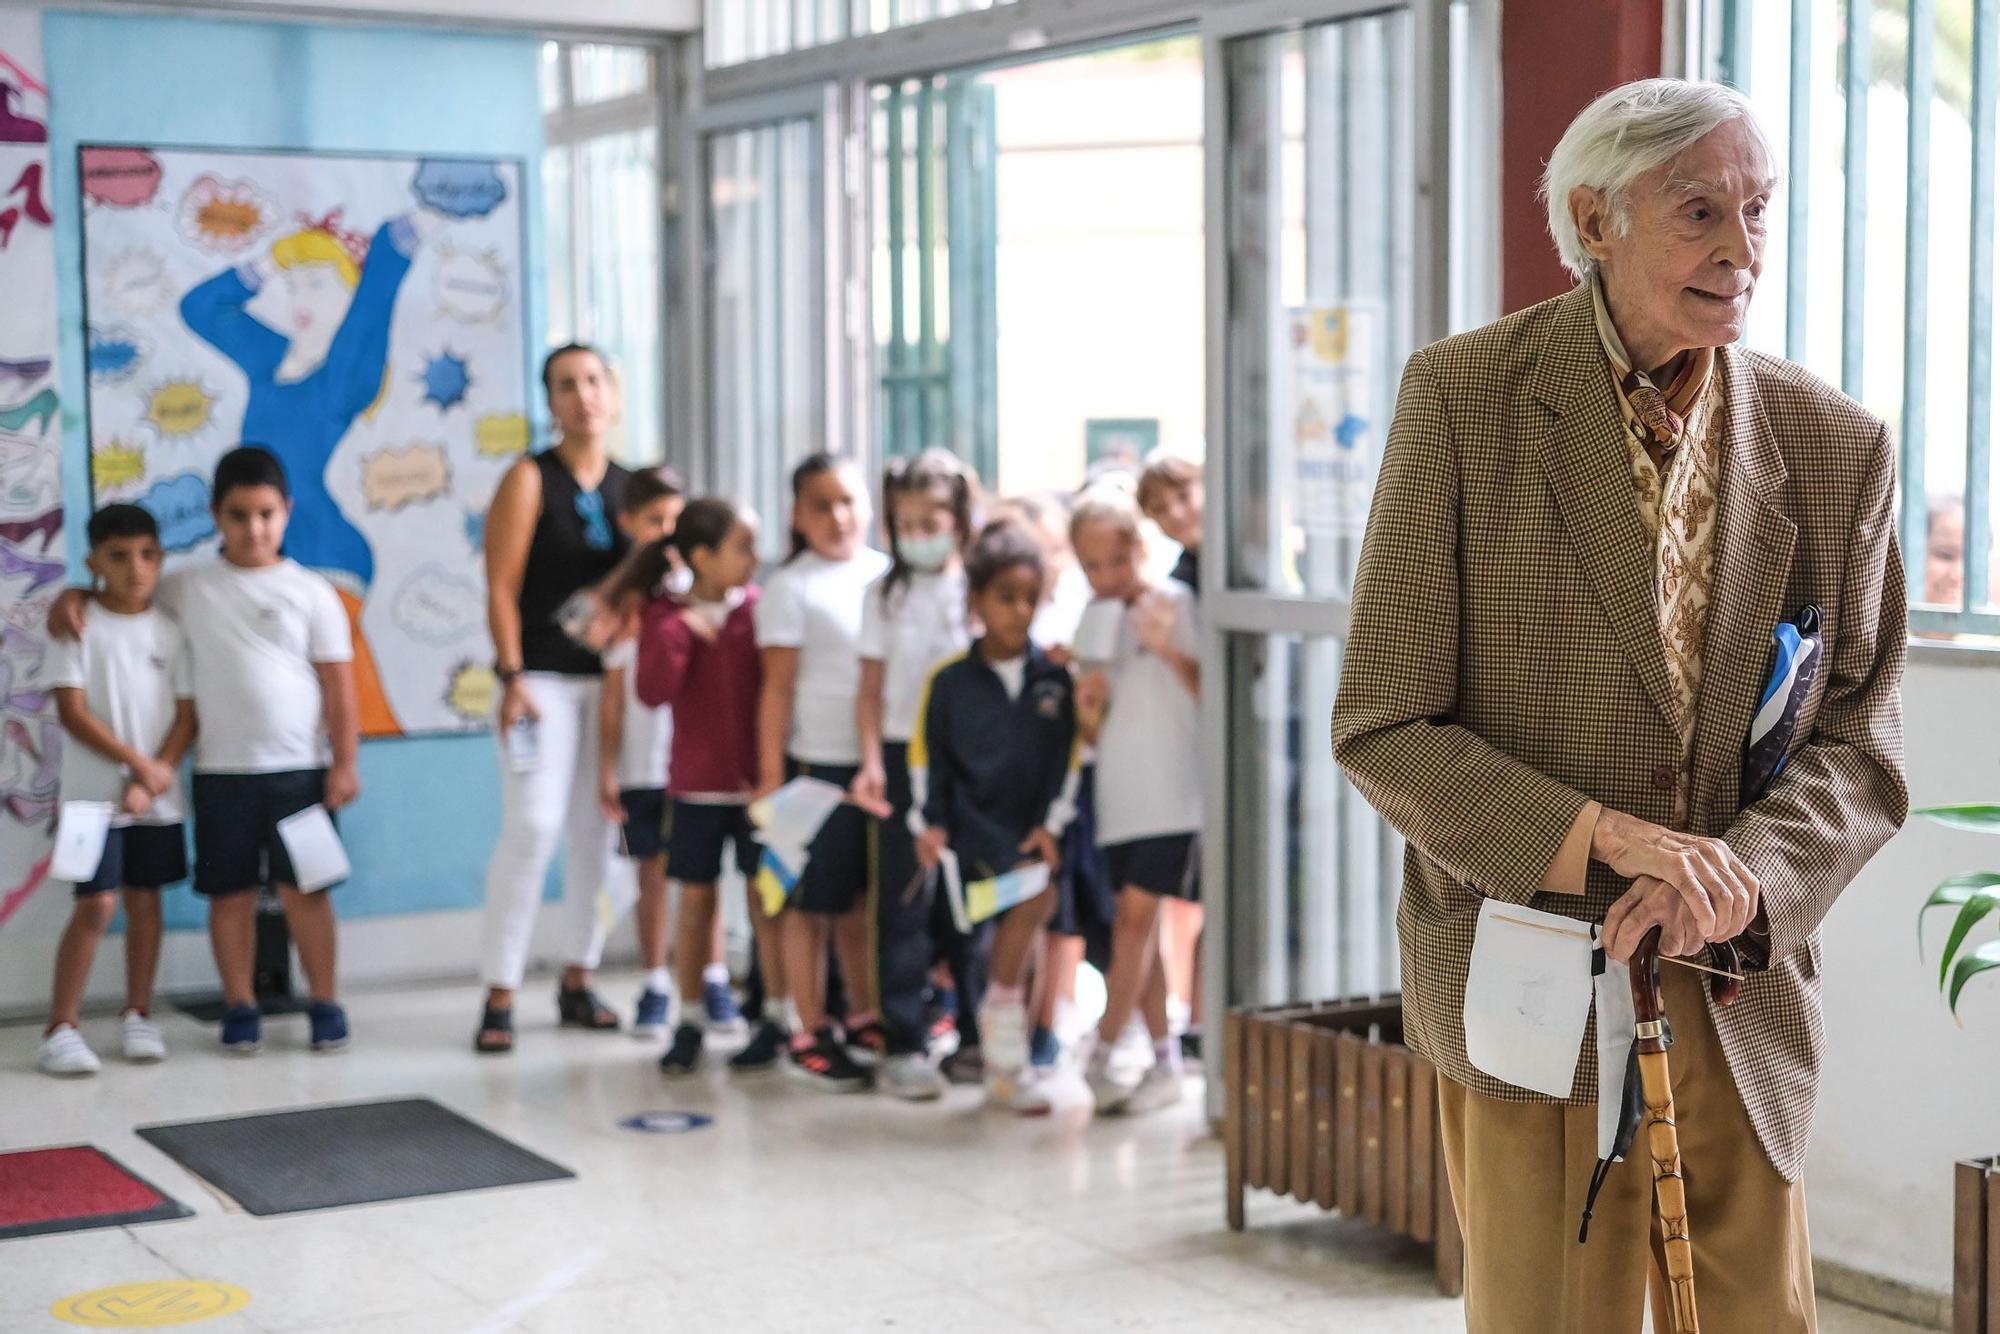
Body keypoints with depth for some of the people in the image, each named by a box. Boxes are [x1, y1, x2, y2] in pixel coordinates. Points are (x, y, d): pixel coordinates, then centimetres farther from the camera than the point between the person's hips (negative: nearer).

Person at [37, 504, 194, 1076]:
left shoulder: (170, 629, 4)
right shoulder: (79, 626, -5)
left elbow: (186, 712, 3)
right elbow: (72, 710, -10)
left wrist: (156, 778, -10)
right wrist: (137, 762, -14)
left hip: (157, 796, 3)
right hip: (95, 793, -3)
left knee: (145, 900, 9)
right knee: (96, 904, -8)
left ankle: (137, 1016, 21)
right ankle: (62, 1029, -2)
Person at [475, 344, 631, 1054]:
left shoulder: (631, 485, 11)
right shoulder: (529, 479, -2)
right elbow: (501, 588, -7)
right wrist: (512, 677, -13)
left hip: (611, 676, 5)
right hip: (543, 675, -5)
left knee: (596, 831, 6)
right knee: (532, 826, -12)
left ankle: (577, 981, 18)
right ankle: (500, 995, -6)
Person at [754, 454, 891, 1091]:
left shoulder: (886, 574, 8)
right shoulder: (790, 588, -4)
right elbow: (779, 688, -5)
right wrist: (771, 774, -8)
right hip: (819, 763, -4)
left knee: (864, 896, 13)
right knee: (814, 901, 3)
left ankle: (864, 1017, 26)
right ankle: (810, 1033, 11)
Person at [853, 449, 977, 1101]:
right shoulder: (886, 594, 6)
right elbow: (871, 688, 6)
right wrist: (872, 761, -5)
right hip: (906, 755, 0)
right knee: (906, 903, -2)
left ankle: (981, 1034, 18)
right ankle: (905, 1044, 3)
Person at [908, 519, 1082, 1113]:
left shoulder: (1053, 677, 5)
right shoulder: (950, 680, 1)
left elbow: (1068, 754, 4)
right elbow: (927, 756, 6)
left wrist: (1050, 824, -5)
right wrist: (929, 823, -3)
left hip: (1032, 825, 3)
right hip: (973, 822, -3)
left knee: (1018, 929, 5)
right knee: (1037, 893, -26)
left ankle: (1003, 1069, 17)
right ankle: (1003, 1013, -8)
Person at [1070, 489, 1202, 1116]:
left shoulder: (1173, 602, -6)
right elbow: (1097, 732, 14)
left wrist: (1170, 652, -24)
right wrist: (1087, 704, -8)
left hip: (1170, 796, -6)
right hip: (1119, 797, 6)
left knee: (1136, 917, -8)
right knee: (1132, 925, 7)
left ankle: (1101, 1055, -3)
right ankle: (1165, 1058, 15)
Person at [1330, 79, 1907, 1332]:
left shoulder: (1837, 446, 1)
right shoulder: (1464, 397, -7)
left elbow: (1860, 747, 2)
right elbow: (1383, 726, -9)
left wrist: (1738, 880, -18)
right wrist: (1608, 841, -20)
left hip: (1742, 989, 3)